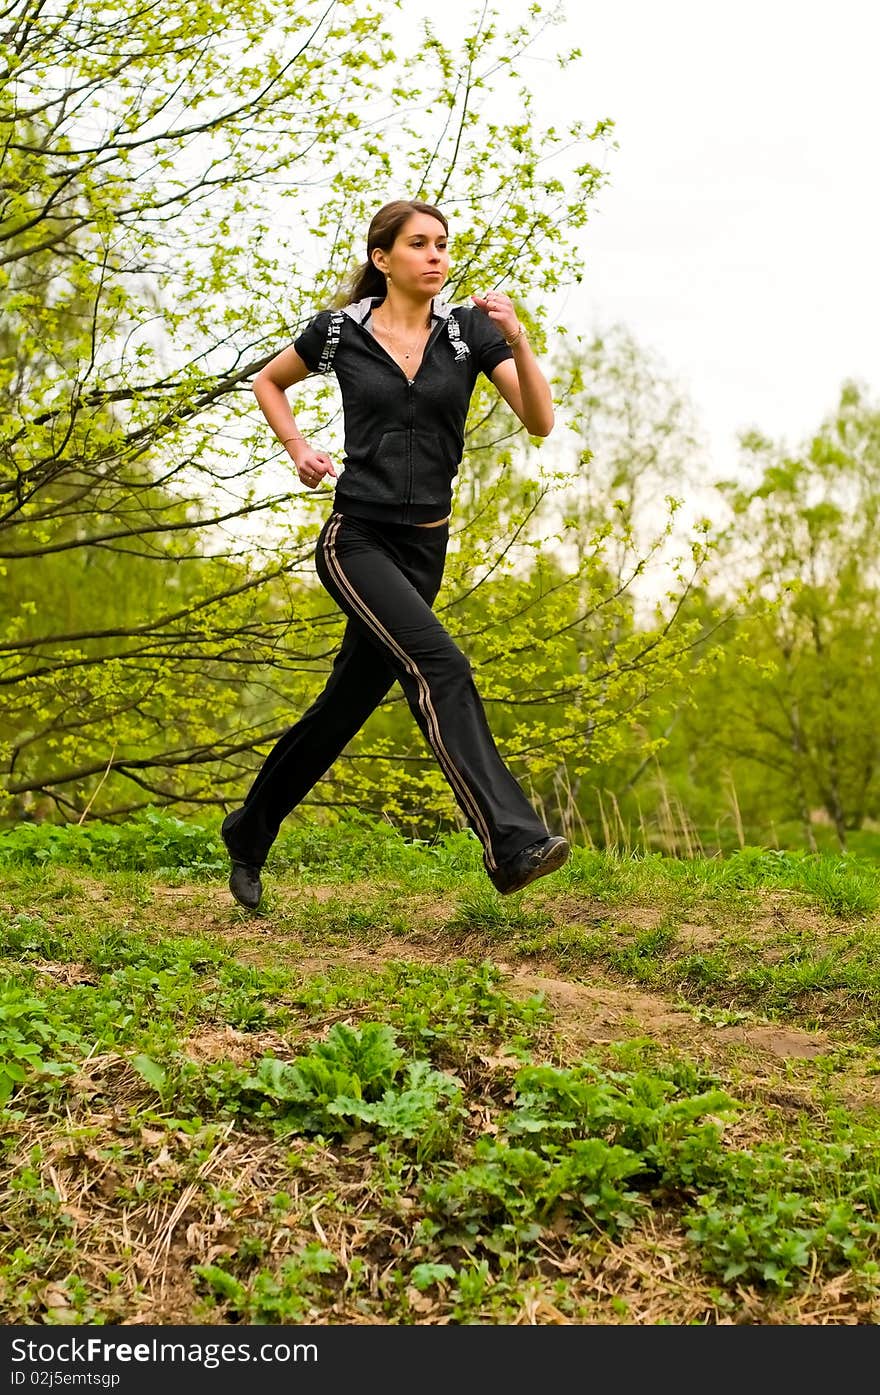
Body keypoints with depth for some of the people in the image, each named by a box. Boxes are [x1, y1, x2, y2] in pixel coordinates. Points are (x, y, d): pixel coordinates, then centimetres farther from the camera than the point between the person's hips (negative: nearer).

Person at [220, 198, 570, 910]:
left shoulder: (471, 330, 3)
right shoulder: (340, 330, 0)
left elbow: (540, 421, -6)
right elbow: (268, 381, 19)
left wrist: (517, 339, -20)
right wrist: (298, 449, 3)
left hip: (424, 548, 4)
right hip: (356, 538, -4)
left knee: (347, 702, 13)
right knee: (440, 666, -26)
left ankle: (249, 832, 31)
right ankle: (511, 842, -31)